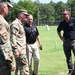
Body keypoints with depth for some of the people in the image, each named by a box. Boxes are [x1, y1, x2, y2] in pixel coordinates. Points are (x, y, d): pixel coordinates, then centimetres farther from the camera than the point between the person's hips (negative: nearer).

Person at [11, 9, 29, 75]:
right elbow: (13, 38, -20)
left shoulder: (20, 24, 19)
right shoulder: (15, 23, -13)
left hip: (22, 49, 10)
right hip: (19, 50, -10)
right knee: (25, 67, -10)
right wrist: (16, 50, -24)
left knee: (19, 67, 13)